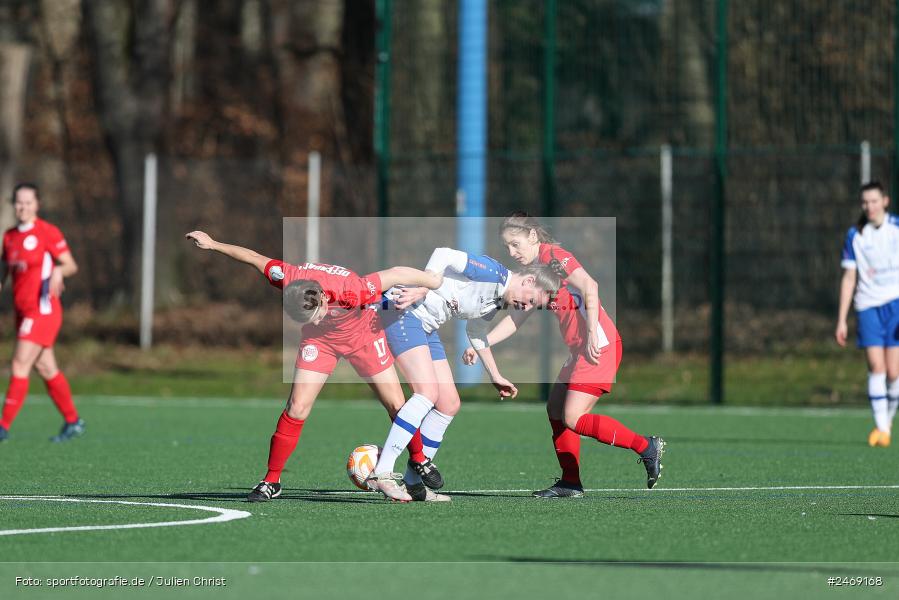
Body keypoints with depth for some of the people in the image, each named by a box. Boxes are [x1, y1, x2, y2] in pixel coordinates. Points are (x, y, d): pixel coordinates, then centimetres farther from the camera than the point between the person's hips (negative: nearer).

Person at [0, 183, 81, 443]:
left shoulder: (47, 233, -8)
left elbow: (71, 265, -6)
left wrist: (59, 271, -27)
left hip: (43, 309, -7)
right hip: (23, 311, 7)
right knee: (46, 369, 11)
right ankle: (72, 421, 22)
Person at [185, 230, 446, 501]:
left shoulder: (350, 291, -42)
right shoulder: (288, 278, -33)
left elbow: (396, 275, -30)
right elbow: (254, 258, -15)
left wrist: (433, 280, -17)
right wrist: (213, 244, -5)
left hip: (362, 334, -2)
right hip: (320, 340, 2)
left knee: (396, 404, 0)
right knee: (297, 408, -10)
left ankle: (418, 458, 25)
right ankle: (271, 481, -1)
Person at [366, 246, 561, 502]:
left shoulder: (495, 304, 13)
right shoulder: (493, 273, -15)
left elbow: (475, 332, 31)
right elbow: (444, 255, -23)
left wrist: (494, 376, 33)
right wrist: (421, 290, -31)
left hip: (426, 327, 10)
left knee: (450, 404, 7)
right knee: (428, 392, -22)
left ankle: (412, 481, 10)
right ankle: (381, 473, -25)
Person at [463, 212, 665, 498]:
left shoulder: (553, 256, -9)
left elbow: (589, 286, -24)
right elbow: (516, 318, 26)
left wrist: (592, 333, -30)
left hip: (598, 346, -10)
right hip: (579, 349, 10)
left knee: (573, 418, -13)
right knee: (555, 410, 11)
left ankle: (646, 447, -10)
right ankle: (571, 482, 15)